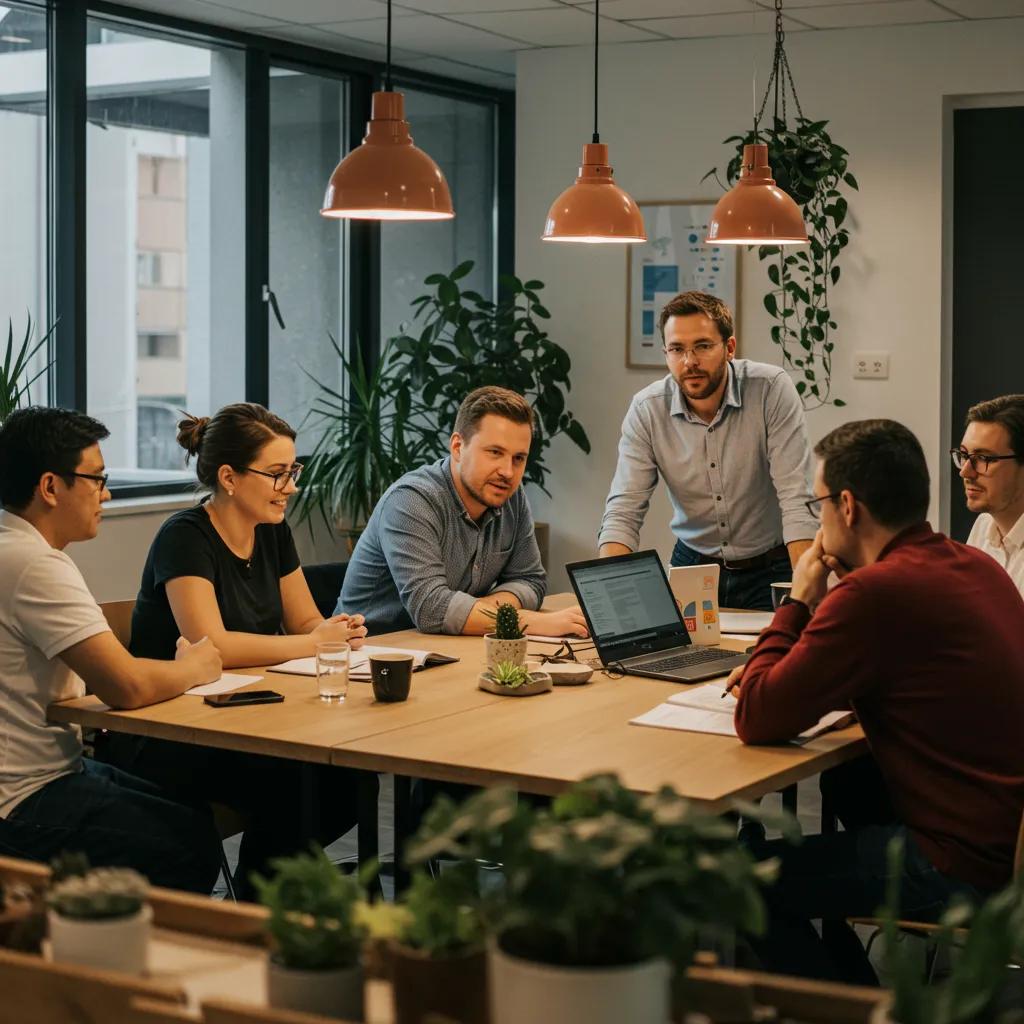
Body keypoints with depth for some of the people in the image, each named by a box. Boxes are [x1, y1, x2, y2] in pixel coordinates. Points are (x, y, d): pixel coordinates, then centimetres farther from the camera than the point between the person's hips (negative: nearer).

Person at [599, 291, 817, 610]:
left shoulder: (771, 390, -16)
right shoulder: (646, 410, -9)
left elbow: (796, 499, -19)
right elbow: (624, 511, -12)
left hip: (769, 569, -2)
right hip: (692, 566, 3)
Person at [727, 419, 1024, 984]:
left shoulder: (876, 590, -22)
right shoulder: (974, 565, 7)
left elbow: (756, 720, -17)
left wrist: (798, 602, -5)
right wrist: (785, 669, 11)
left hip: (966, 865, -9)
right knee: (846, 779, 31)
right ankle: (853, 984, 39)